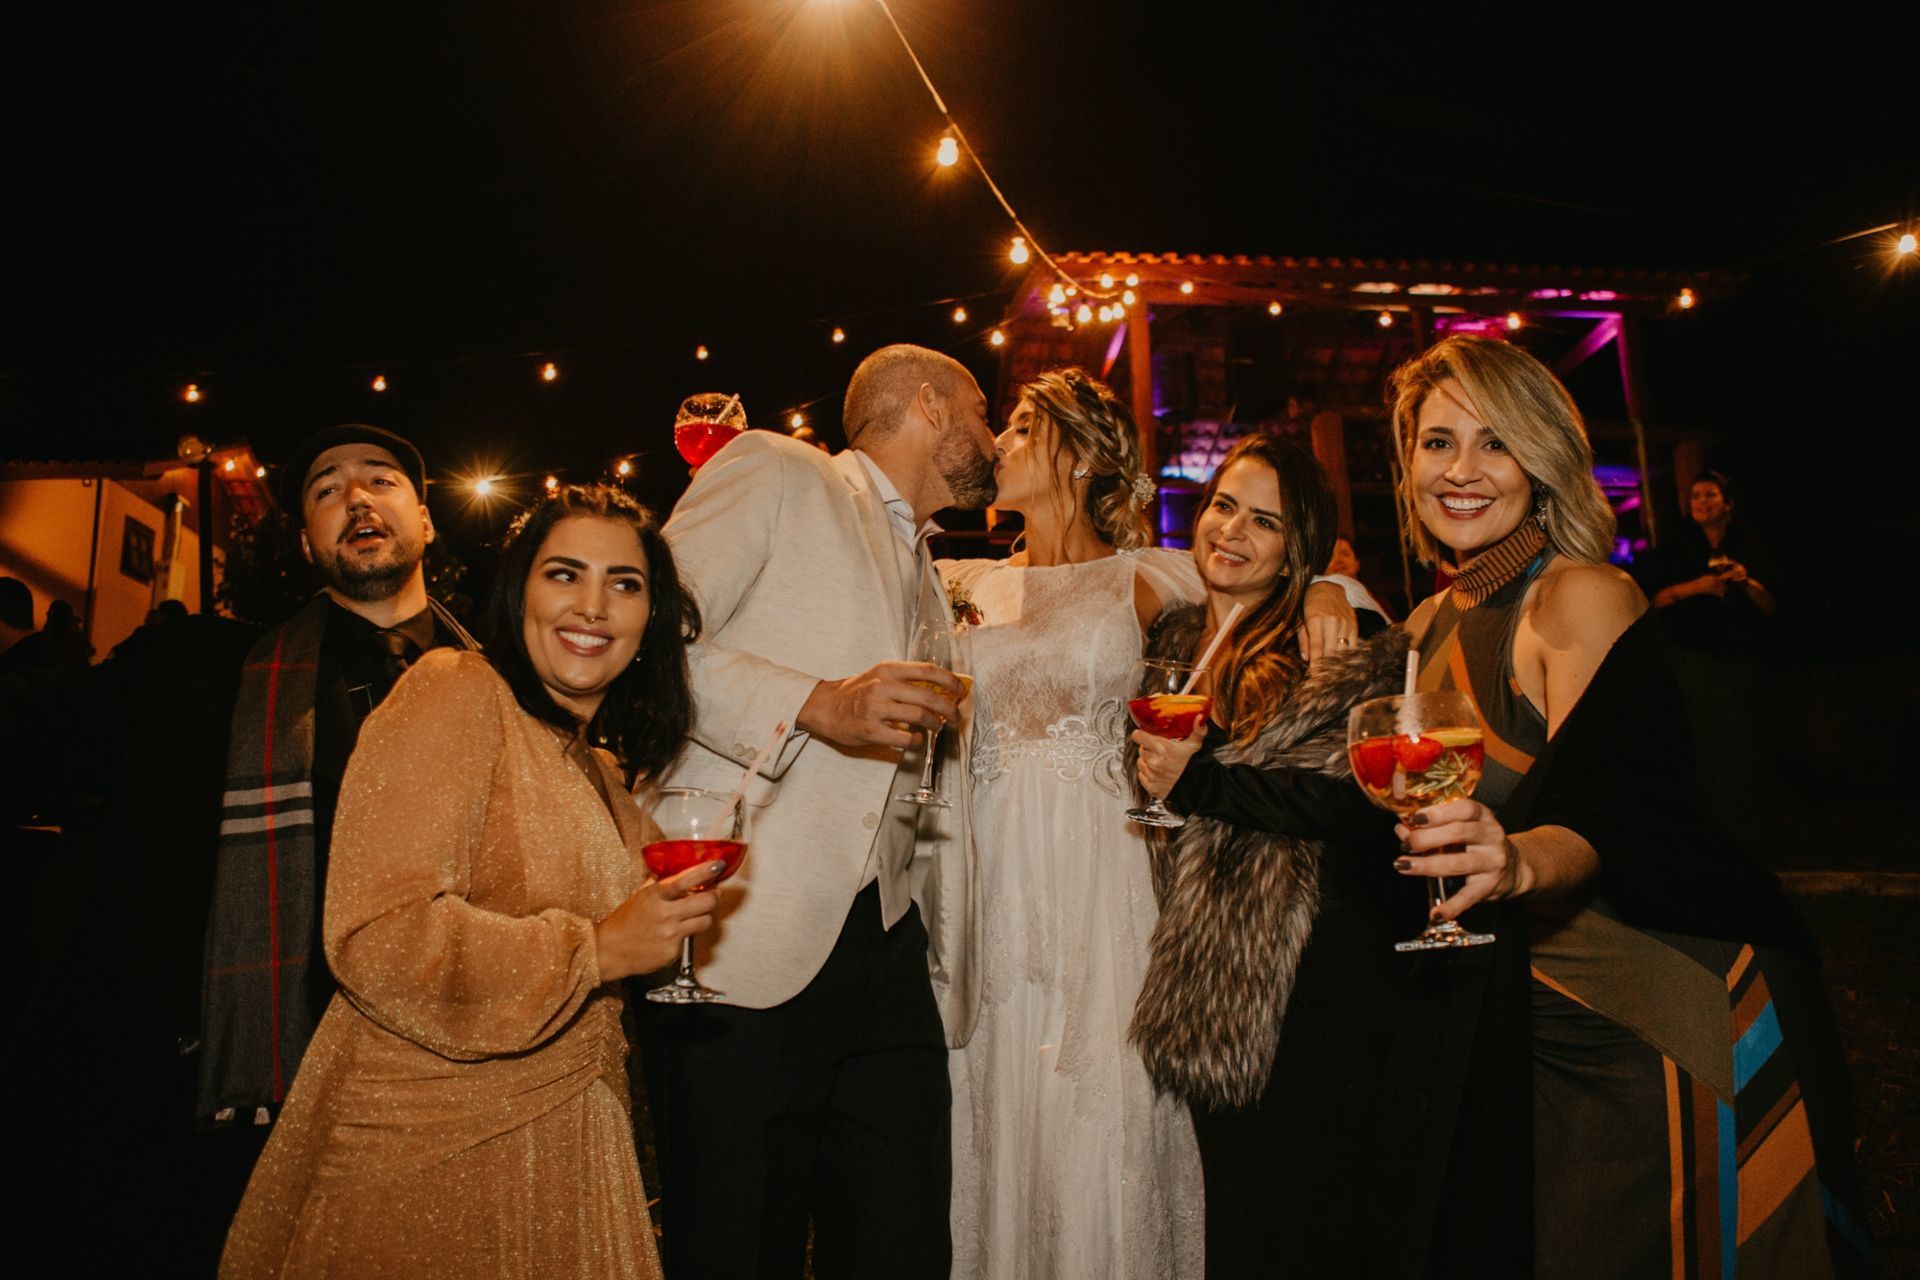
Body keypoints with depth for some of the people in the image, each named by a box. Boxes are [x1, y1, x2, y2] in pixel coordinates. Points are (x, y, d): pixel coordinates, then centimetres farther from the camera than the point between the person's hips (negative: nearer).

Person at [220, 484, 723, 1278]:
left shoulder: (608, 770, 15)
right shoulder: (455, 692, -10)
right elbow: (375, 935, -21)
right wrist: (594, 951, -21)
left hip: (556, 1146, 7)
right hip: (428, 1146, -7)